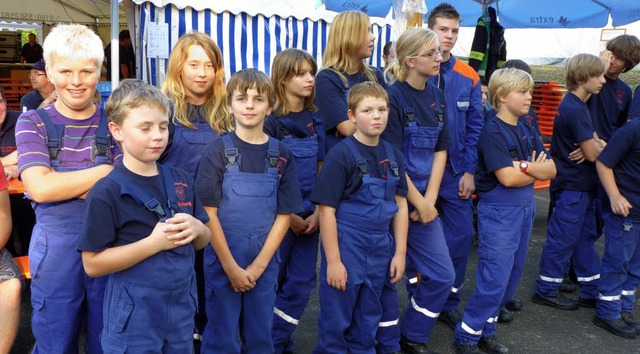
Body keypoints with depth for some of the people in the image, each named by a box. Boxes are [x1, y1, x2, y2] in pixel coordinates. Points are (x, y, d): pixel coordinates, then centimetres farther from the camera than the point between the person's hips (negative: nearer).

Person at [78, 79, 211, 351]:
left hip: (182, 309, 5)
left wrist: (197, 229, -12)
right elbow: (93, 264, -15)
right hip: (134, 317, -5)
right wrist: (154, 242, -23)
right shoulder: (107, 191, -14)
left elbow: (203, 241, 11)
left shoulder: (182, 181, 2)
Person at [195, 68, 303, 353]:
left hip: (264, 264, 2)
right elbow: (208, 212, -8)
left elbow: (284, 214, -1)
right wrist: (231, 266, -11)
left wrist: (258, 266, -7)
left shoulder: (282, 155, 0)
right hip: (222, 261, -2)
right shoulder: (218, 151, -6)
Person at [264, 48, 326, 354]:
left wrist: (317, 212, -2)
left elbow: (320, 170, 8)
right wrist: (289, 216, -9)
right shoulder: (271, 121, -10)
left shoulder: (314, 119, 7)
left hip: (308, 215, 5)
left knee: (302, 281, 7)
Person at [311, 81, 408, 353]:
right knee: (336, 319, 8)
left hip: (379, 249, 5)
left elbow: (400, 205, 9)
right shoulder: (341, 154, -14)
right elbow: (327, 210, -14)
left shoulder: (393, 155, 3)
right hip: (346, 249, -5)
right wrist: (333, 260, -15)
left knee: (368, 318, 21)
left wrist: (400, 252, 5)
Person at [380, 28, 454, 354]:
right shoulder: (393, 96, -14)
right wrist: (418, 203, -11)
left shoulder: (437, 97, 8)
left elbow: (440, 151, 8)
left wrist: (430, 199, -3)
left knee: (443, 275, 10)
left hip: (424, 200, 7)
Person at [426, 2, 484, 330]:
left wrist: (469, 171, -1)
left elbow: (474, 127, 4)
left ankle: (448, 303, 24)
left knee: (462, 235, 6)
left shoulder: (468, 77, 2)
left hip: (455, 170, 4)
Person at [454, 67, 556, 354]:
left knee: (511, 278, 13)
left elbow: (551, 170, 2)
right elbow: (507, 178, -22)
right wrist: (536, 171, -4)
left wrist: (525, 166, -17)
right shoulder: (493, 132, -13)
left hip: (525, 209, 8)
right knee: (494, 280, -5)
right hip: (498, 212, -8)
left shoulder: (527, 131, 9)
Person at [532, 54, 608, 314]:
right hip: (572, 187, -10)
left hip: (582, 185, 10)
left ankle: (591, 291, 27)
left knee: (586, 236, 16)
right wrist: (602, 146, 0)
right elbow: (591, 154, -21)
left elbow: (590, 140, 16)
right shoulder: (575, 110, -21)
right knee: (563, 239, 1)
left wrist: (598, 144, -6)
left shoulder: (575, 105, 11)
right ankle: (546, 290, 14)